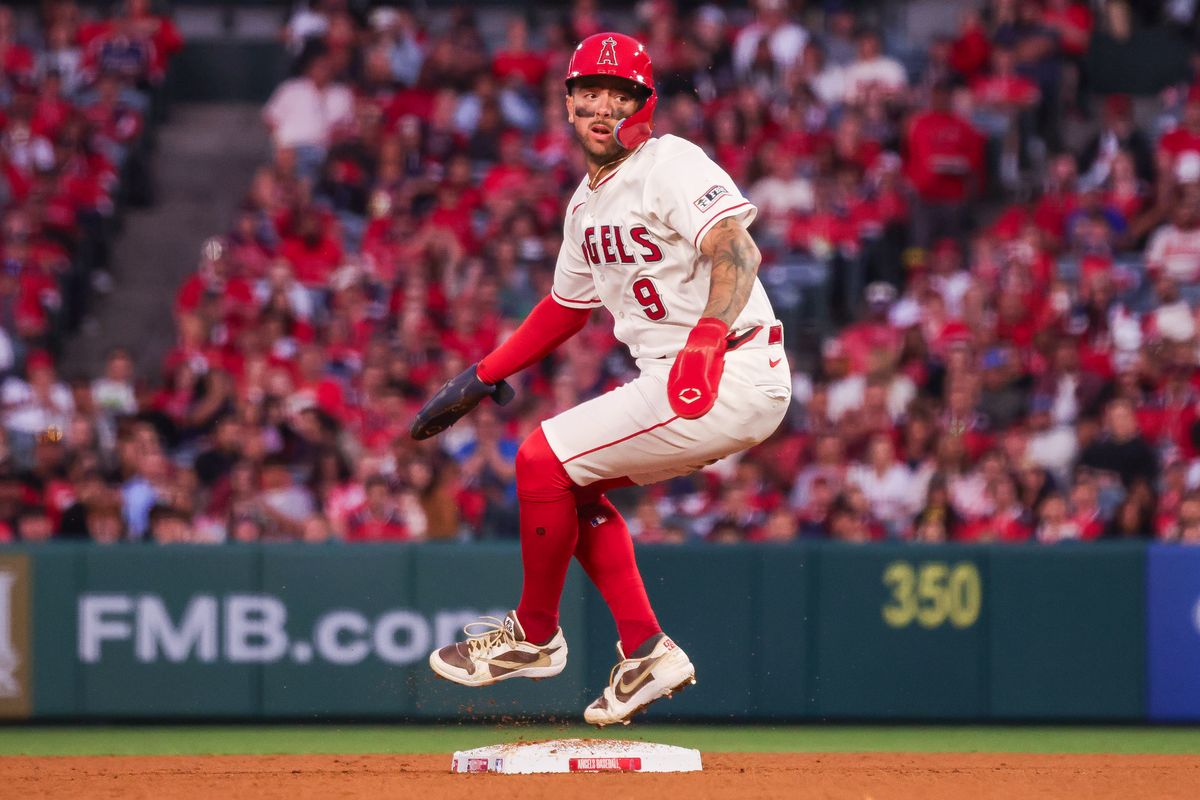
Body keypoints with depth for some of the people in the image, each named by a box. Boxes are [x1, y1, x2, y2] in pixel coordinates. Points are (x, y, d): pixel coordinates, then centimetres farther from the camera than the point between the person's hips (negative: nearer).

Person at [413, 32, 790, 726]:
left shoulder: (671, 165, -12)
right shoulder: (586, 204, 17)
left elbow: (736, 250, -26)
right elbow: (569, 306, 30)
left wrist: (707, 338, -41)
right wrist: (481, 378, 27)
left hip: (732, 376, -10)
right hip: (673, 381, 10)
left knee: (543, 458, -10)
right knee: (573, 480, 14)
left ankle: (535, 636, 8)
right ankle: (648, 651, 11)